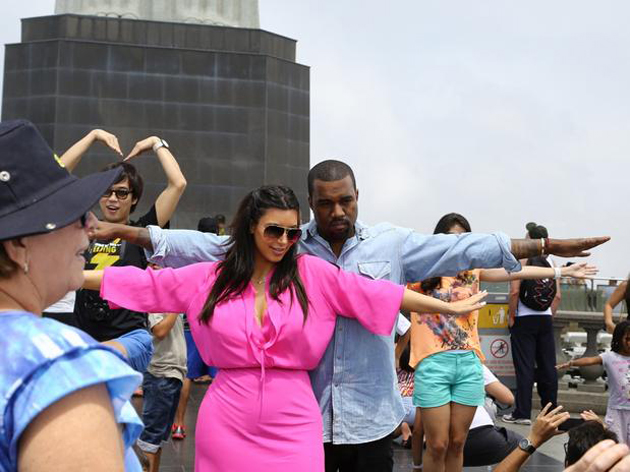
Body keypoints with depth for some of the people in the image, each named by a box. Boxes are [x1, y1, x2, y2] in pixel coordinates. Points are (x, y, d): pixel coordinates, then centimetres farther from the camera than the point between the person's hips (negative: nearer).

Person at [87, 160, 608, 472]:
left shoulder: (392, 244, 0)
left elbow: (463, 248, -2)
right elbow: (212, 248, -4)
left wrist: (545, 246, -6)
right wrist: (127, 232, -9)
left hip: (371, 416, 1)